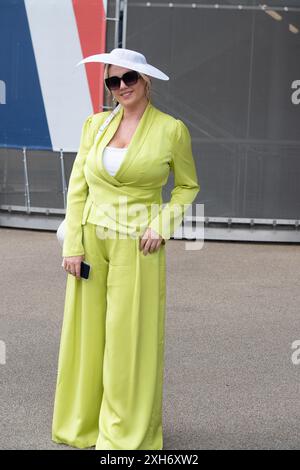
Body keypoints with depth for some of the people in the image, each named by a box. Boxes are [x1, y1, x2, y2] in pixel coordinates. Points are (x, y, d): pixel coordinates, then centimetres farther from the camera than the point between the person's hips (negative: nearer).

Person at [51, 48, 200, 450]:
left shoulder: (172, 130, -3)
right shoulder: (96, 124, 6)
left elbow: (188, 186, 7)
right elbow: (77, 187, 5)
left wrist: (162, 226, -8)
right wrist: (72, 246, -2)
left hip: (137, 246, -3)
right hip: (91, 241, 3)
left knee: (130, 337, 3)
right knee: (87, 332, 9)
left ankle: (126, 432, 17)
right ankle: (83, 422, 24)